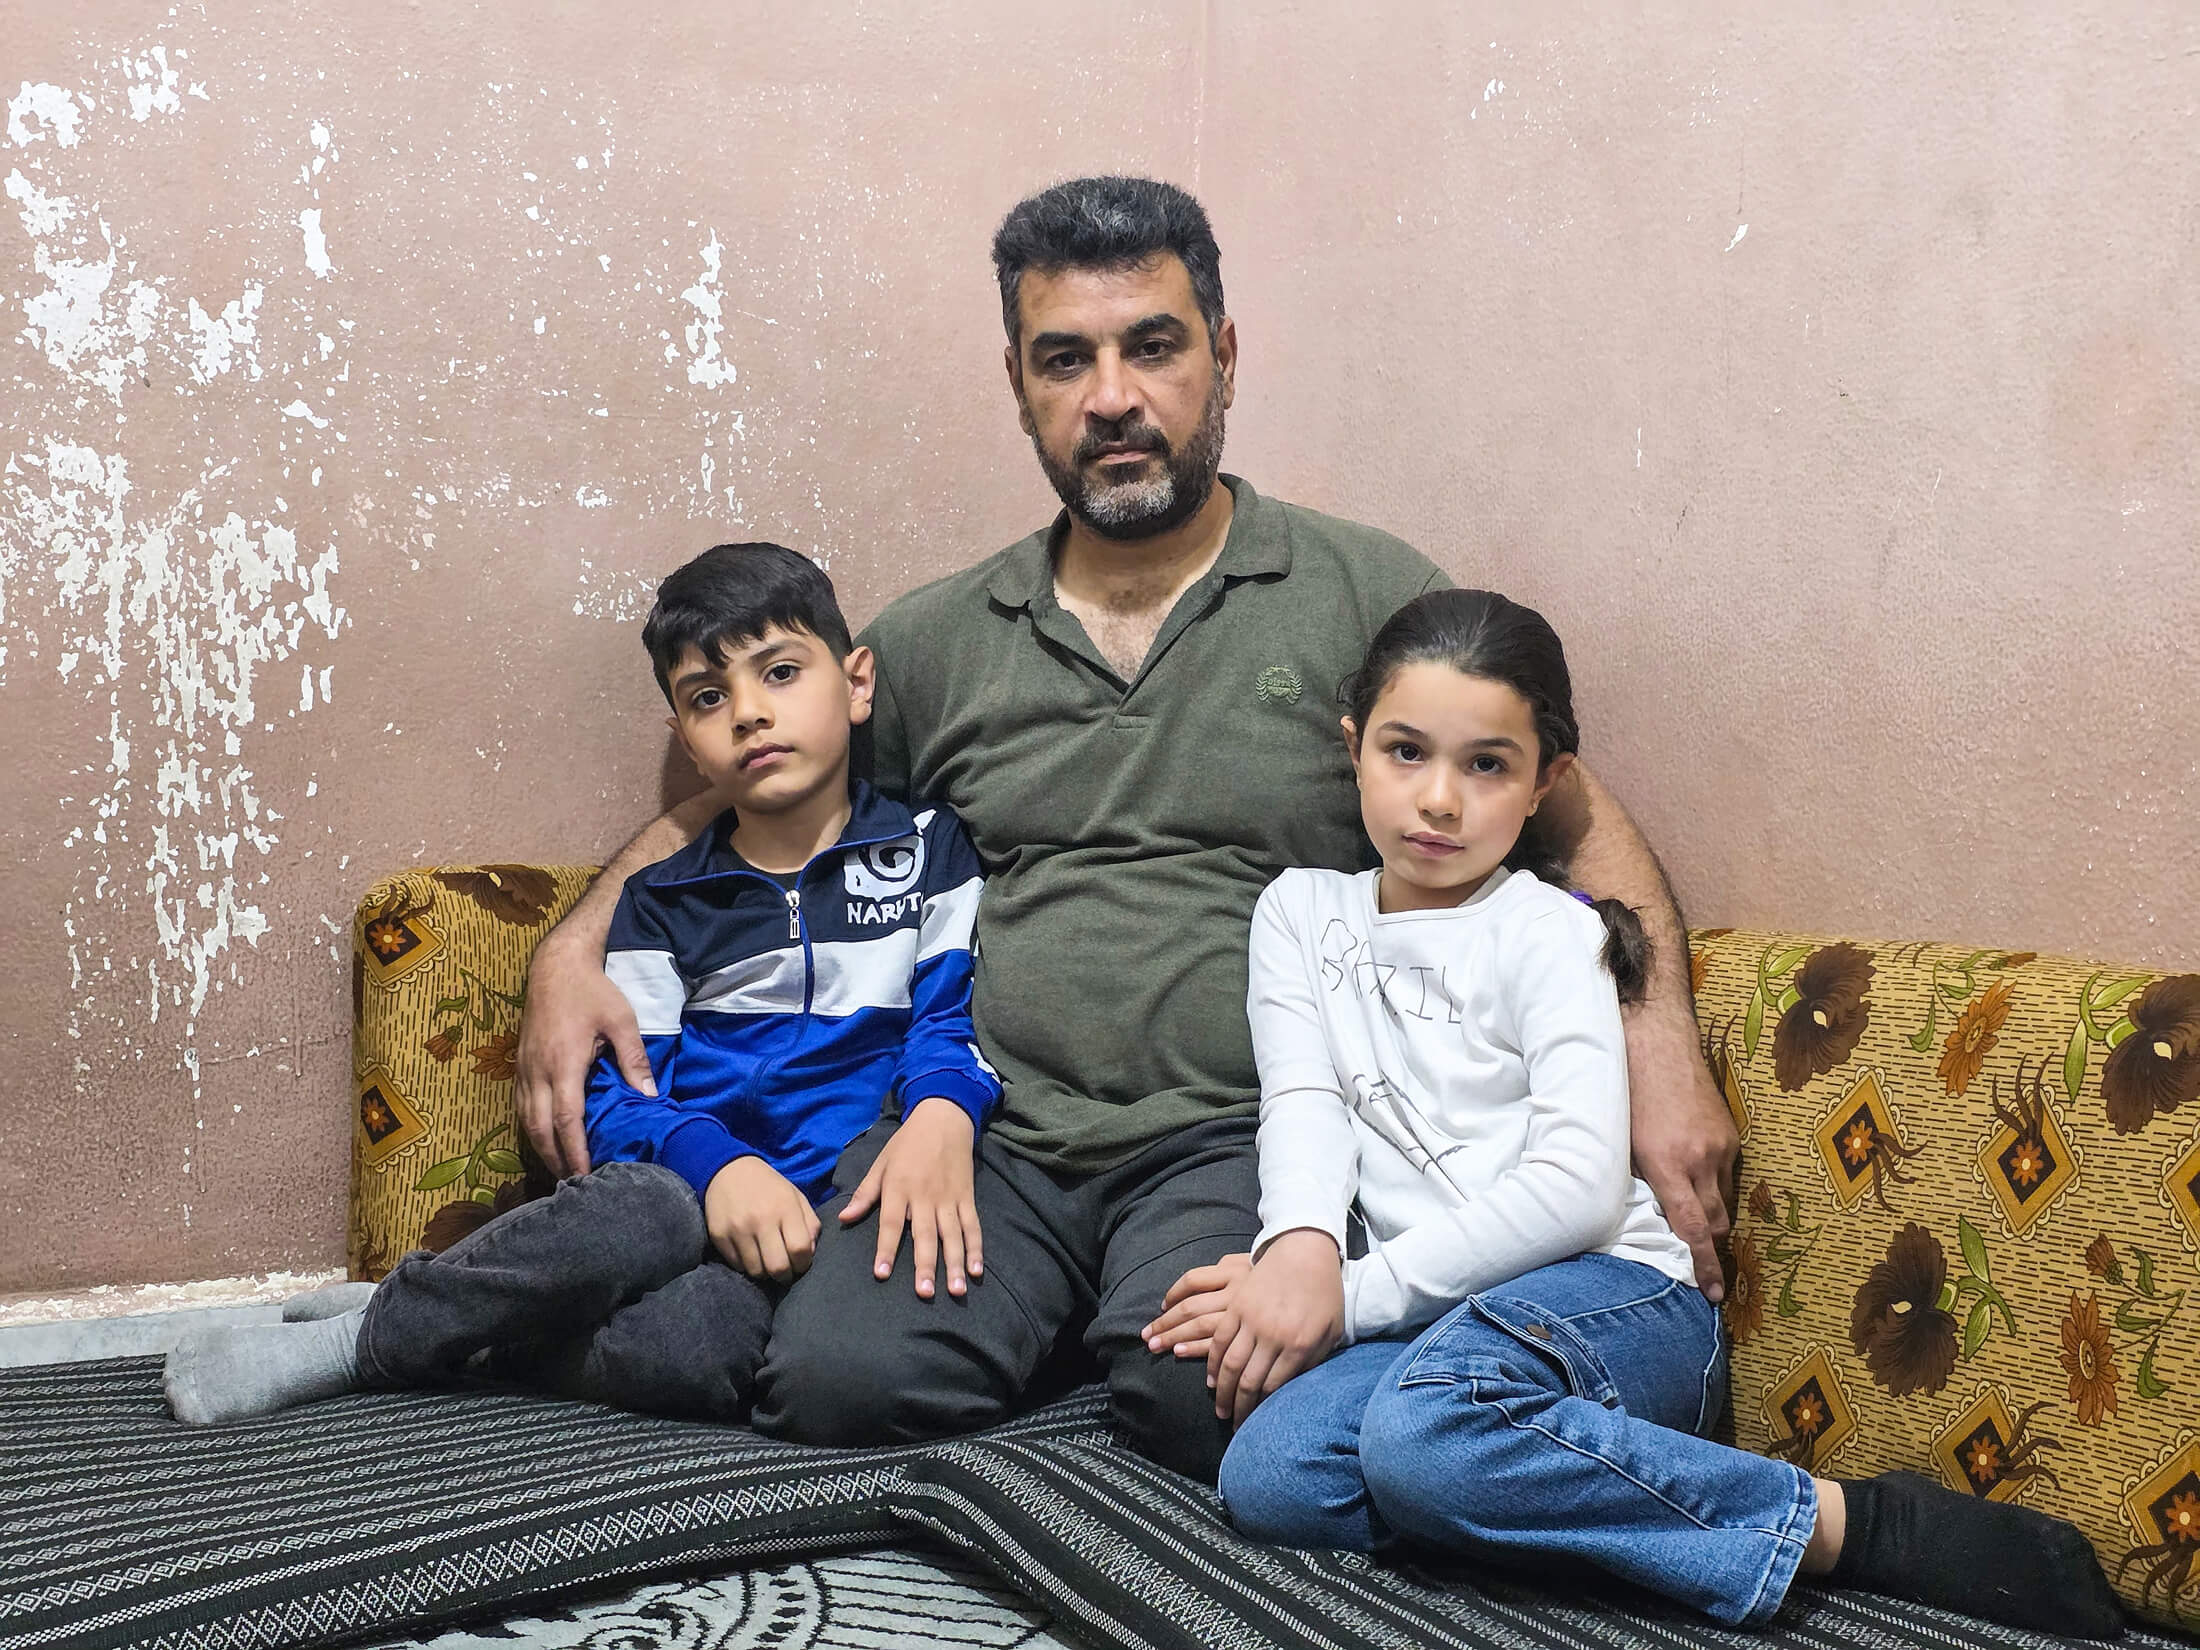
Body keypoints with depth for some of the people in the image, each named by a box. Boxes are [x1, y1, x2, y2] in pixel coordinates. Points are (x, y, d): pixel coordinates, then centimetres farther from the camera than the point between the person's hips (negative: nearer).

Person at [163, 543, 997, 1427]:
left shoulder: (926, 850, 11)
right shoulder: (661, 903, 13)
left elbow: (957, 1017, 3)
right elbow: (617, 1090, 2)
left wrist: (940, 1116, -21)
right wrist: (714, 1162, -19)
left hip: (850, 1212, -1)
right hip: (693, 1191, 2)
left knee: (707, 1339, -36)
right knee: (635, 1211, -38)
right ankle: (404, 1311, -18)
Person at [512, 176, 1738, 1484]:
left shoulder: (1366, 594, 6)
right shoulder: (936, 641, 14)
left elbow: (1582, 821, 6)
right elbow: (724, 805, 25)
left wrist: (1661, 1050, -10)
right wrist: (574, 953, 7)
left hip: (1238, 1133, -2)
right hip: (992, 1129, 2)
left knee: (1205, 1390, -32)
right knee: (837, 1379, -25)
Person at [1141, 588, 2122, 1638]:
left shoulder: (1546, 932, 1)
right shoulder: (1300, 911, 16)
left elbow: (1581, 1183, -11)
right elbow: (1303, 1099, 1)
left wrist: (1358, 1295, -16)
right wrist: (1300, 1246, -22)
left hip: (1614, 1290, -3)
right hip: (1433, 1317, 4)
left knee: (1427, 1424, -38)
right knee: (1269, 1478, -28)